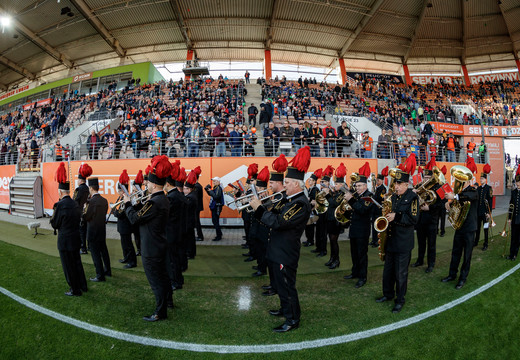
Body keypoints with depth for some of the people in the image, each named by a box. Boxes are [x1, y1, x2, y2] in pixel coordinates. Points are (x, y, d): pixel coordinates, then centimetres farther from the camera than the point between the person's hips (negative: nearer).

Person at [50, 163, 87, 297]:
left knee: (69, 266, 6)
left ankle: (75, 290, 16)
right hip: (76, 239, 7)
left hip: (65, 241, -7)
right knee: (77, 263, 20)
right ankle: (82, 285, 31)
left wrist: (54, 213, 4)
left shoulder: (61, 205, -18)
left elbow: (54, 224, -11)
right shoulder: (75, 203, 5)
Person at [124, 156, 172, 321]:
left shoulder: (154, 202, -26)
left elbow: (135, 218, -19)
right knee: (162, 275, 24)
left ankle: (160, 312, 16)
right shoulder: (163, 199, 5)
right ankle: (168, 300, 42)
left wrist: (128, 203, -7)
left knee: (156, 280, 3)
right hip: (160, 246, 10)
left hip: (151, 249, -10)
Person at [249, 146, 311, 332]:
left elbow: (278, 222, -30)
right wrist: (260, 208, -3)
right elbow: (276, 217, 10)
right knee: (281, 283, 23)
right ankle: (285, 309, 42)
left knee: (286, 285, 2)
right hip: (280, 251, 10)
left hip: (286, 253, -10)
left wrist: (259, 209, -22)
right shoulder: (291, 200, 10)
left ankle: (293, 320, 17)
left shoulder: (300, 204, -23)